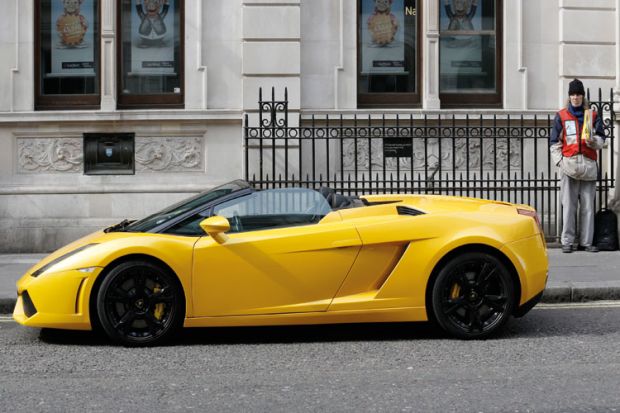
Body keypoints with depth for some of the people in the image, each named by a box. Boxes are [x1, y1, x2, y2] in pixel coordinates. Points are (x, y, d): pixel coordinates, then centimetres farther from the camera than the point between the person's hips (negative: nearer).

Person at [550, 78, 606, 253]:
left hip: (588, 164, 2)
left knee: (588, 205, 3)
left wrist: (593, 140, -13)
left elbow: (601, 139, 10)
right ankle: (567, 241, -1)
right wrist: (559, 161, -4)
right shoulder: (561, 116, 9)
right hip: (569, 164, -2)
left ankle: (586, 241, 8)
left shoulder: (593, 116, 13)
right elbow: (554, 142, 7)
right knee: (569, 205, -4)